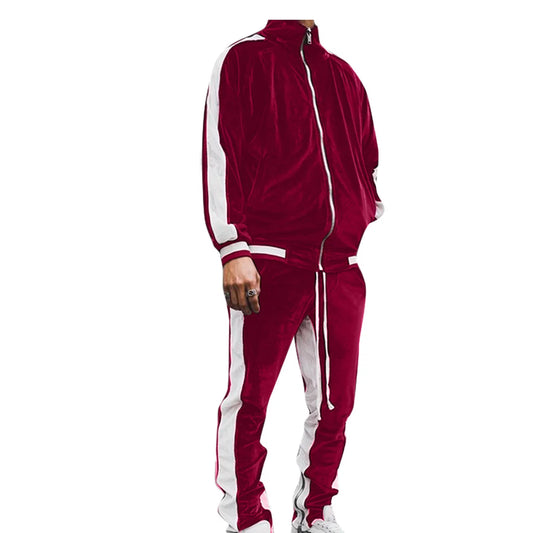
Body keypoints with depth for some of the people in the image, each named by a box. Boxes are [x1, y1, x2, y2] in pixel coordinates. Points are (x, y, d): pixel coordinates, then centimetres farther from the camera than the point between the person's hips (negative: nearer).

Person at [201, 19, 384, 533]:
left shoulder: (343, 75, 20)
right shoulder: (244, 59, 5)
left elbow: (369, 166, 25)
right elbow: (219, 154, -4)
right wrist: (234, 249, -12)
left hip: (341, 268, 5)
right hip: (268, 264, -5)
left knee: (334, 402, 7)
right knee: (249, 397, -3)